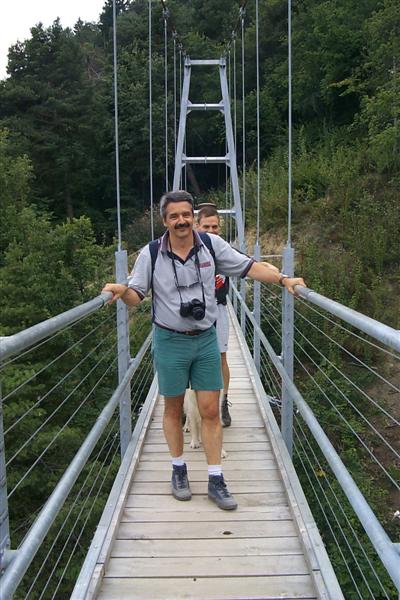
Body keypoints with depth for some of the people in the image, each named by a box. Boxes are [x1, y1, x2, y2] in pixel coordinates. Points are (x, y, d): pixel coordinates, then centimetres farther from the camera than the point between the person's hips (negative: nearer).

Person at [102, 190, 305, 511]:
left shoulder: (212, 244, -4)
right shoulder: (151, 253, -7)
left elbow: (248, 266, -2)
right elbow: (137, 294, -2)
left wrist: (283, 279, -11)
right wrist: (121, 290, -24)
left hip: (206, 339, 1)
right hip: (170, 341, -1)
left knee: (210, 411, 4)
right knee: (173, 410, 12)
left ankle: (216, 480, 15)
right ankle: (179, 469, 33)